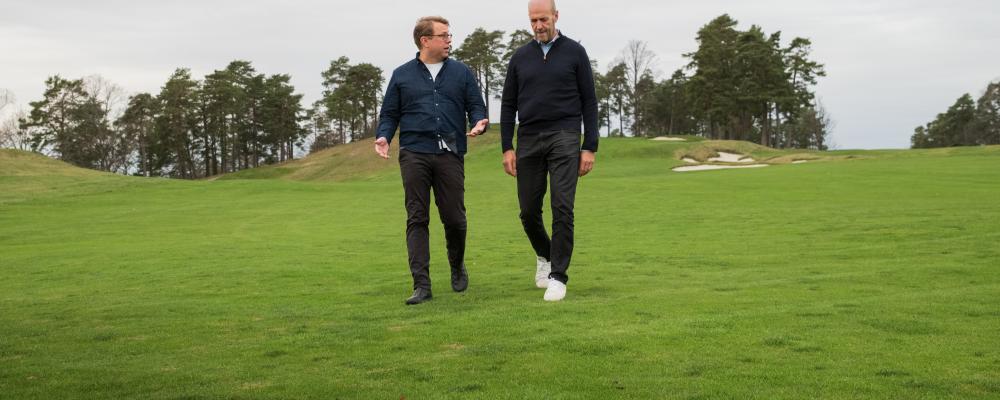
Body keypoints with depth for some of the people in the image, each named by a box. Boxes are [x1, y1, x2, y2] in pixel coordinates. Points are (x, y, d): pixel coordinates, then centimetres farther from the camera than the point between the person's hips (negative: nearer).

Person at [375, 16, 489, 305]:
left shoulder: (461, 73, 14)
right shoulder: (402, 75, 12)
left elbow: (476, 106, 12)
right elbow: (389, 114, 13)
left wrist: (478, 124, -10)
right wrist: (383, 137, -6)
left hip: (450, 154, 1)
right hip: (414, 154, 0)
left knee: (454, 218, 1)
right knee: (417, 219, -4)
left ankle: (457, 266, 30)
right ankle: (421, 285, -3)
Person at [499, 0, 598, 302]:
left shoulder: (574, 52, 3)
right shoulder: (520, 57, 10)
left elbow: (589, 102, 2)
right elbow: (508, 105, 11)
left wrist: (590, 148, -5)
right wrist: (507, 148, 3)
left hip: (564, 138, -3)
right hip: (529, 141, 3)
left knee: (562, 208, -12)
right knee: (529, 211, 5)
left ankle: (558, 276, -4)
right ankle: (545, 256, 34)